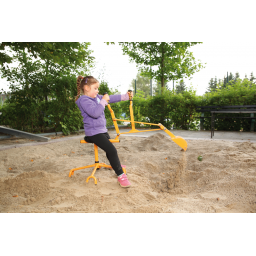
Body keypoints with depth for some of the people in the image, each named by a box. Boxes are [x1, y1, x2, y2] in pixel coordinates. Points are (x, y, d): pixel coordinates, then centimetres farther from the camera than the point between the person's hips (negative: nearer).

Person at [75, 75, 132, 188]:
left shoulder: (97, 97, 11)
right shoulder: (84, 100, -17)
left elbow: (111, 98, 16)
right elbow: (95, 112, -31)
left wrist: (125, 96, 12)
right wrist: (103, 101, -22)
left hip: (102, 130, 10)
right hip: (94, 132, -10)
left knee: (109, 149, 29)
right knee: (112, 150, -18)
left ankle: (115, 163, 54)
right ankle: (120, 175, -9)